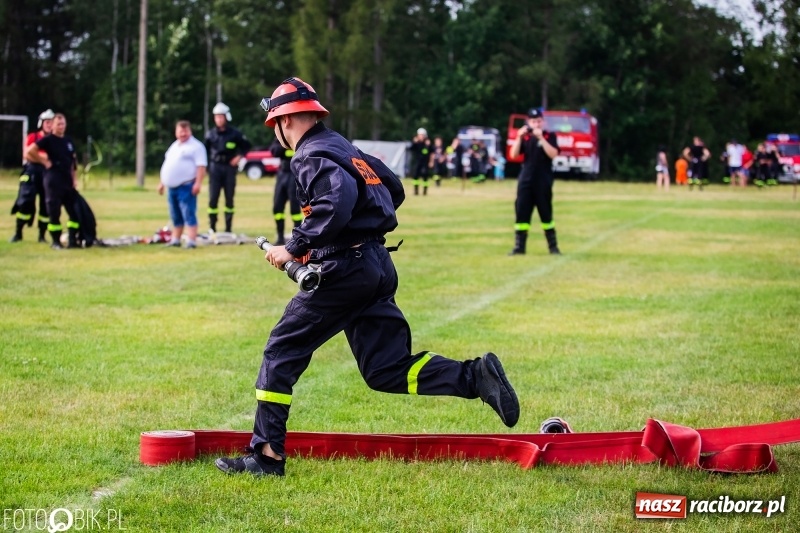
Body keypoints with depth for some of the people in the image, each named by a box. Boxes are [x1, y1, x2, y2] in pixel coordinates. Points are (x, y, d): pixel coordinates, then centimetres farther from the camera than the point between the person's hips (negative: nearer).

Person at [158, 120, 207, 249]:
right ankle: (175, 240, 21)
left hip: (186, 186, -8)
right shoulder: (174, 146, 20)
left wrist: (198, 183, -24)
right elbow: (168, 167, 27)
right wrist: (162, 183, 25)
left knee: (189, 214, -11)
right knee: (176, 216, 14)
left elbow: (201, 166, -15)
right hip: (172, 186, 8)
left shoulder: (196, 146, -6)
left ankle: (191, 241, -13)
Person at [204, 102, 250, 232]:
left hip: (229, 168, -1)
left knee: (229, 199, 5)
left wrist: (239, 156, -4)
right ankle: (212, 228, -1)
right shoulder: (211, 134, 4)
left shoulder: (234, 133, -2)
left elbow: (246, 145, 8)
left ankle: (228, 228, 10)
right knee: (213, 198, -5)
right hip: (215, 168, 1)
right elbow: (206, 150, 13)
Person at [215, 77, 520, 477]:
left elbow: (338, 201, -27)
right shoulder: (343, 147, 19)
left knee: (282, 351, 3)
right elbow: (395, 190, 25)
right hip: (379, 266, 9)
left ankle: (267, 454, 3)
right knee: (386, 370, 9)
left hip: (343, 269, -9)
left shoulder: (311, 156, -8)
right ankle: (476, 376, -7)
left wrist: (294, 248, -22)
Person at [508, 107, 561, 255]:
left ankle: (553, 247, 7)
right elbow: (514, 155, 0)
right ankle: (519, 247, 5)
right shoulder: (525, 137, 10)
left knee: (546, 214, 0)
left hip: (543, 182, -3)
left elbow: (553, 154, -15)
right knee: (522, 213, 1)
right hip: (525, 180, 3)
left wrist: (541, 138, -20)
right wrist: (519, 137, -11)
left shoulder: (549, 136, 1)